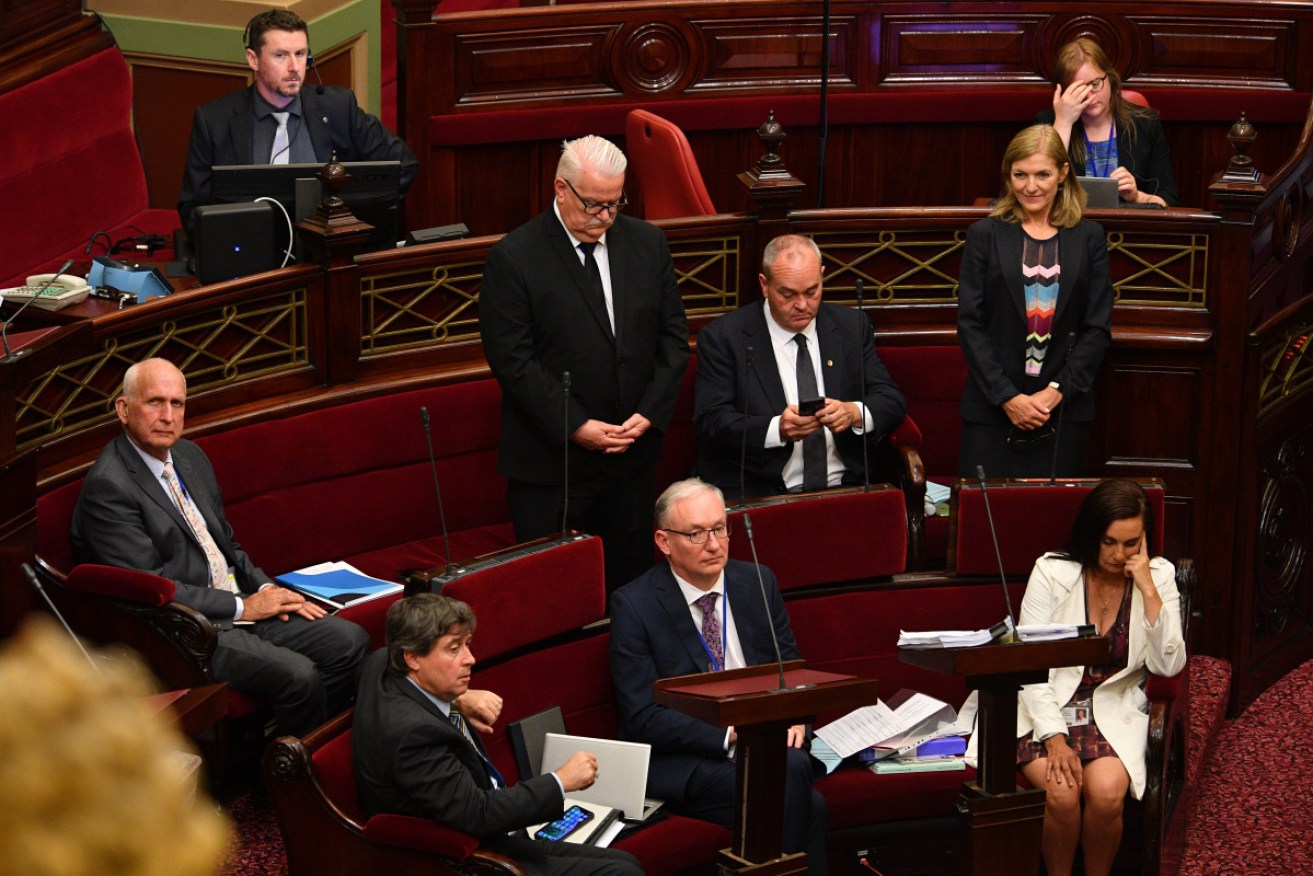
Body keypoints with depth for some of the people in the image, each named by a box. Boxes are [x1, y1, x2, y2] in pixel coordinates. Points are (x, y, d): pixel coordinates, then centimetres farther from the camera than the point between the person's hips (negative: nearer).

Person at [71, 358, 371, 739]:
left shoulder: (190, 456, 14)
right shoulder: (108, 487, -15)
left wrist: (266, 589, 3)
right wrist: (242, 606, -14)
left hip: (245, 604, 9)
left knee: (350, 642, -5)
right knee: (298, 675, -26)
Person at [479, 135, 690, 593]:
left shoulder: (647, 242, 5)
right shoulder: (513, 258, -10)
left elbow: (673, 336, 8)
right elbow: (511, 360, -13)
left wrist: (650, 413, -5)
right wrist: (575, 425, -16)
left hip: (633, 453, 4)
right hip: (550, 464, -4)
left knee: (630, 576, 10)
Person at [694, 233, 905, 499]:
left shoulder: (852, 326, 15)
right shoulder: (722, 337, 4)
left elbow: (891, 400, 11)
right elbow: (711, 423, -4)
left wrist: (854, 413, -13)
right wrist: (777, 429, -22)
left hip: (846, 488, 3)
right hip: (758, 494, -3)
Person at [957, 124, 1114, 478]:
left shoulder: (1089, 238, 7)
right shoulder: (985, 235, 4)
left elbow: (1099, 328, 4)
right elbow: (970, 324, -1)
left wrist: (1058, 391, -8)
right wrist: (1007, 397, -10)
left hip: (1064, 410, 1)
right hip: (991, 409, -1)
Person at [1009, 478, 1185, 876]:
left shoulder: (1159, 576, -2)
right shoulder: (1052, 572, -9)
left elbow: (1169, 665, -10)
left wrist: (1148, 590, -19)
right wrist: (1054, 739, -19)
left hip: (1114, 709, 1)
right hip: (1048, 708, -1)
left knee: (1107, 791, -28)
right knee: (1062, 792, -29)